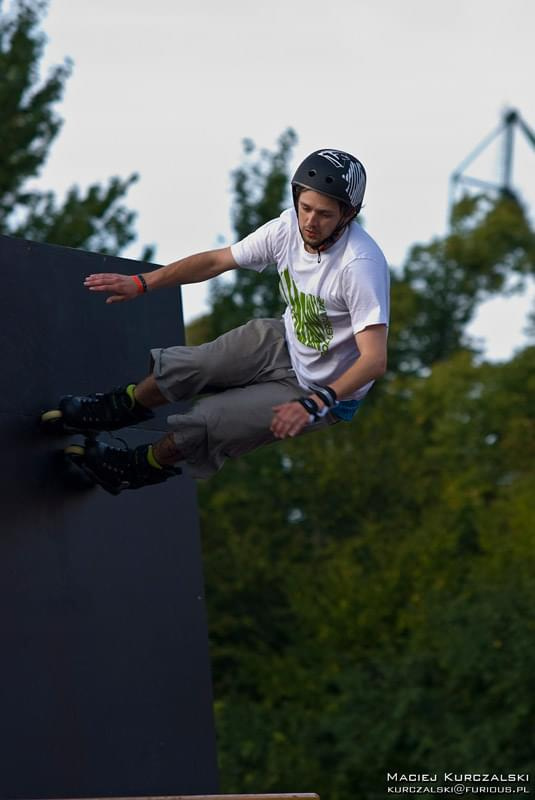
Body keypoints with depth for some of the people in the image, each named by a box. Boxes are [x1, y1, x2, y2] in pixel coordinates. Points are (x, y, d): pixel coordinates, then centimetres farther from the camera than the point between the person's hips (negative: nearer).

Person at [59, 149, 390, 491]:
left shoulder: (361, 265, -35)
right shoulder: (289, 227, -15)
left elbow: (375, 359, -37)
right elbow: (216, 260, -2)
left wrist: (315, 404, -48)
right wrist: (140, 284, -4)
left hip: (327, 390, -6)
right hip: (285, 342, 6)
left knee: (203, 425, -11)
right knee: (179, 369, -6)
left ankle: (147, 464, 21)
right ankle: (127, 406, 27)